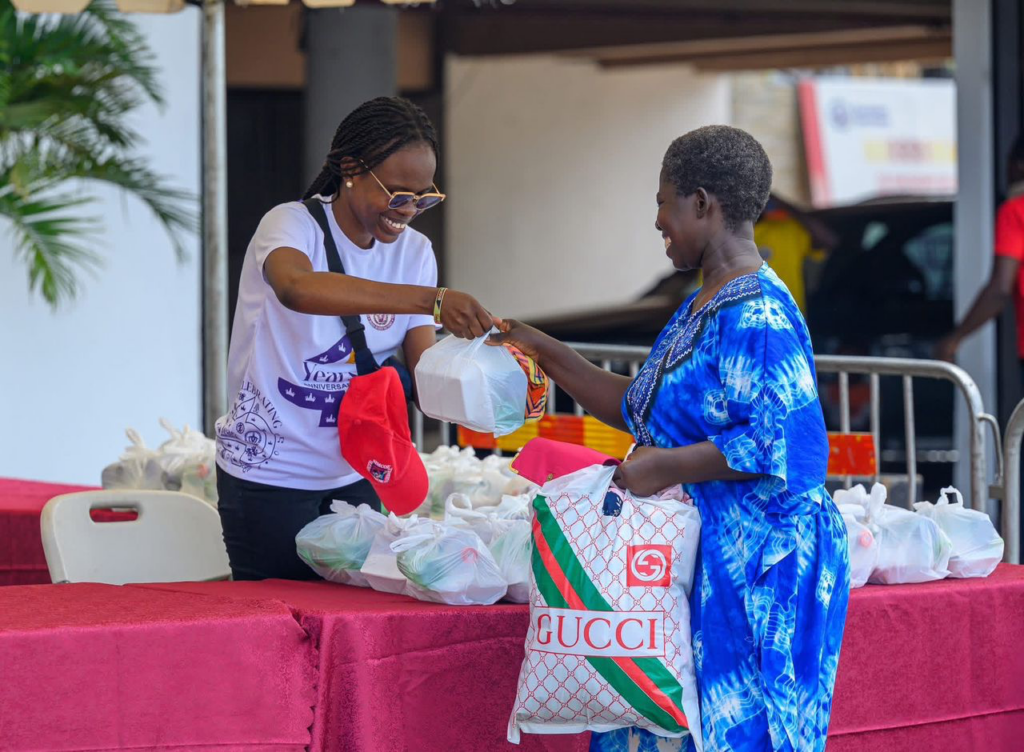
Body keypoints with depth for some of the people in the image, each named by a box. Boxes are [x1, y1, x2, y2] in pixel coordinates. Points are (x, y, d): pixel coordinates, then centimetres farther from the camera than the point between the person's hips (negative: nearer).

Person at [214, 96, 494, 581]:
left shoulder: (414, 253, 4)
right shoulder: (293, 224, -14)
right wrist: (429, 300, -49)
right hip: (268, 479, -5)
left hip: (354, 478, 5)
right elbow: (297, 287, -40)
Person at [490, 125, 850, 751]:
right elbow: (639, 408, 26)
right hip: (696, 561, 10)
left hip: (755, 573, -10)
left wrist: (664, 467, -22)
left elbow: (788, 441, -27)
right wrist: (547, 354, 23)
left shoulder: (756, 317, -18)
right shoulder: (703, 307, 15)